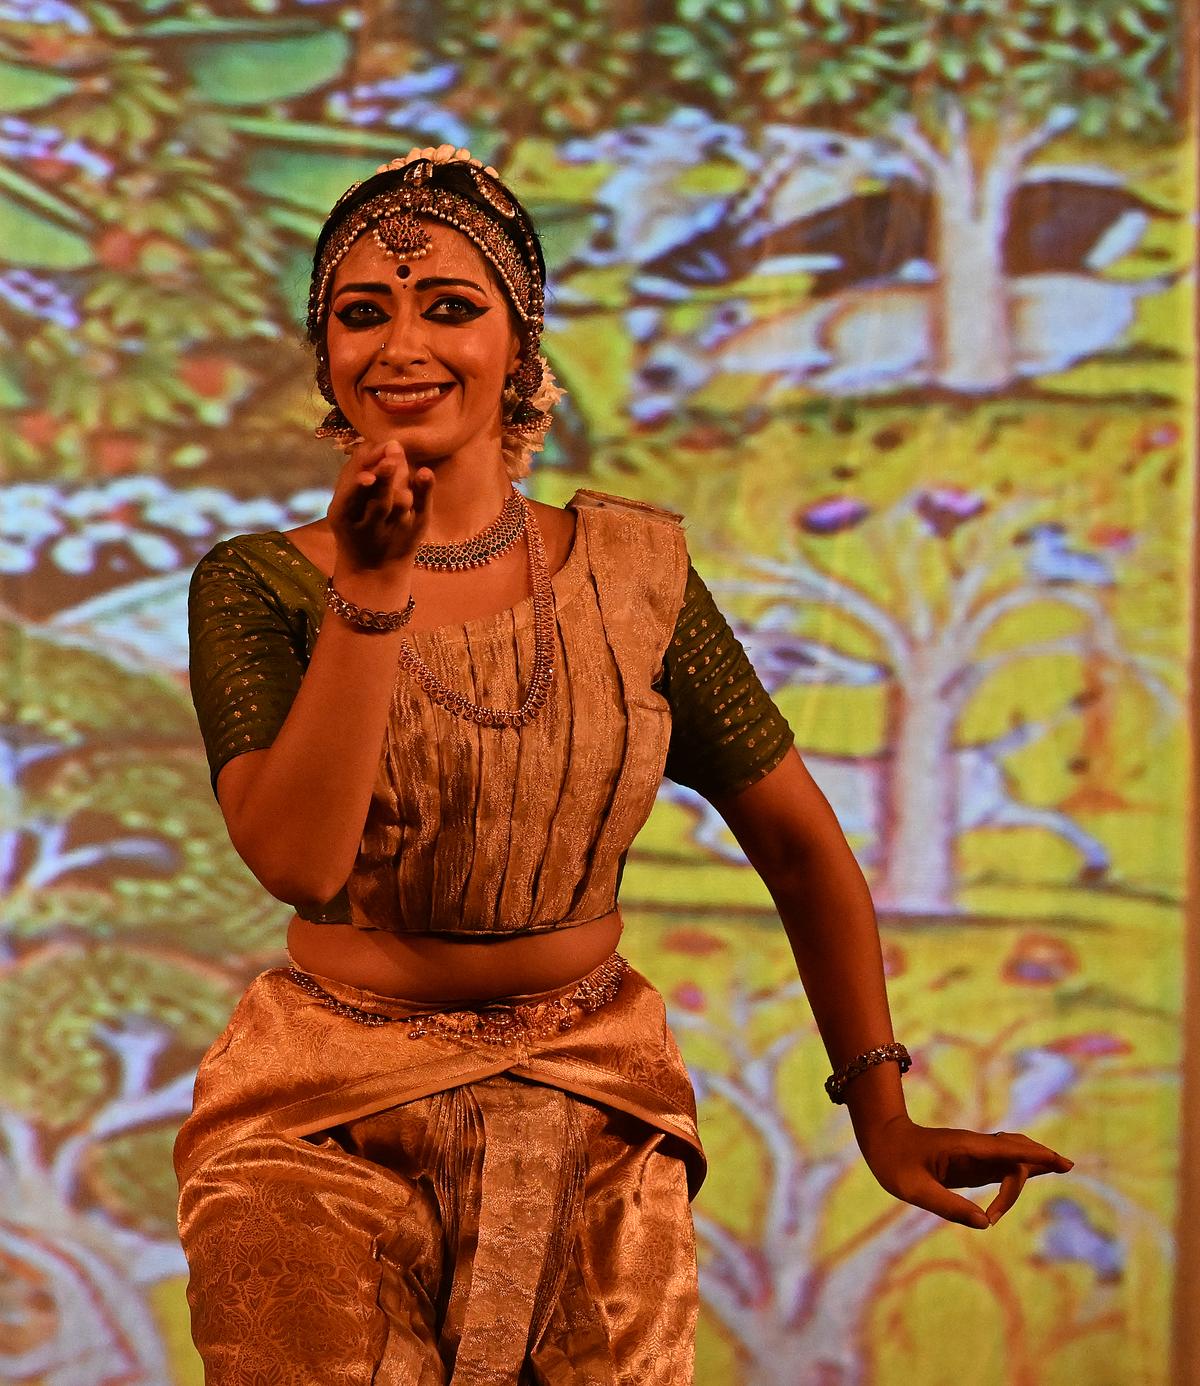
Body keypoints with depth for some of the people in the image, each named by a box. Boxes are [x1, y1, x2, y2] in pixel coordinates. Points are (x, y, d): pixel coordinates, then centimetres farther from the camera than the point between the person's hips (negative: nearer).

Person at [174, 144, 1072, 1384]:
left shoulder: (631, 570, -1)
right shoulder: (258, 586, -6)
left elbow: (798, 838, 6)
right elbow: (299, 860, -22)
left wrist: (881, 1110, 3)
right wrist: (372, 586, -27)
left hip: (592, 1112, 2)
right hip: (333, 1116, -2)